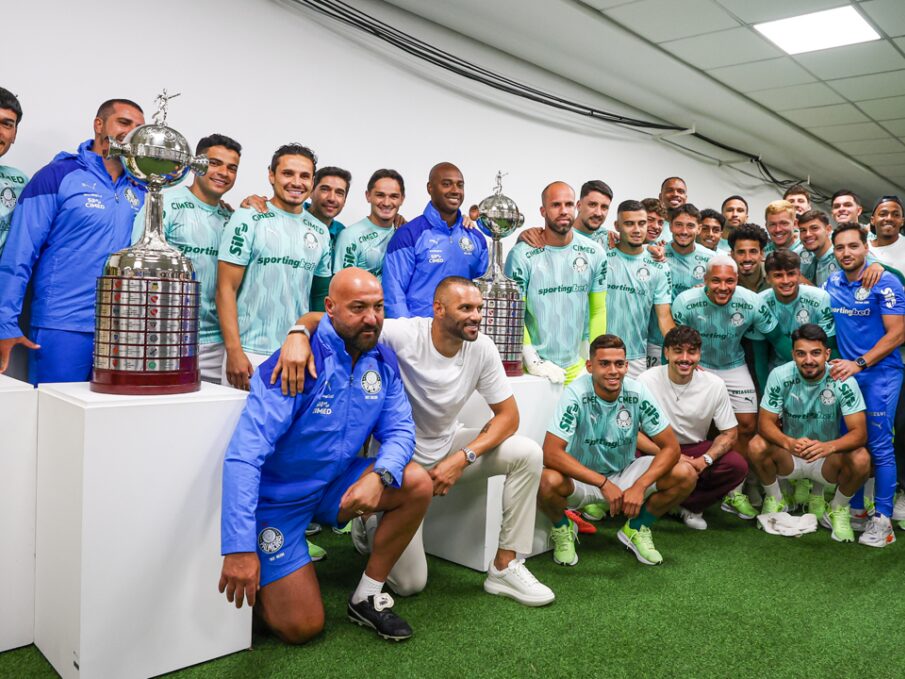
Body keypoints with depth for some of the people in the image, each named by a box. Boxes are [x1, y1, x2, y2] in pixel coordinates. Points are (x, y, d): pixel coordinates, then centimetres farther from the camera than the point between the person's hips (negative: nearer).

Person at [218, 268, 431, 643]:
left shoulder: (383, 361, -6)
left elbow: (400, 429, -5)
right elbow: (243, 456, -32)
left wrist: (380, 475, -29)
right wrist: (239, 548, -37)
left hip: (334, 483, 6)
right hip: (276, 496, -6)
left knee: (417, 484, -14)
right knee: (303, 627, -7)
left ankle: (366, 598, 1)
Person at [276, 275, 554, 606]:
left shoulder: (482, 347, -13)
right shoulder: (402, 334, -26)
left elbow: (508, 414, -8)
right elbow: (319, 319, -28)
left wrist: (463, 458, -22)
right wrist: (298, 335, -53)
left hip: (448, 448, 4)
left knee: (528, 454, -18)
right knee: (409, 583, -5)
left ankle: (505, 567, -5)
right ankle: (370, 523, 27)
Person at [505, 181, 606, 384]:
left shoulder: (595, 253, 1)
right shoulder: (521, 255, -10)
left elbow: (598, 310, 7)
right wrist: (533, 361, -14)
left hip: (576, 366, 3)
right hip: (533, 367, -3)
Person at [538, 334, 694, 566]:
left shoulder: (638, 393, -14)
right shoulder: (576, 394, -23)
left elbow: (671, 447, -12)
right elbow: (551, 453, -31)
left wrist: (639, 486, -27)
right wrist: (604, 484, -34)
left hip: (624, 474, 3)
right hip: (581, 478, -3)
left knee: (685, 475, -17)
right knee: (548, 481, -36)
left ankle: (637, 529, 9)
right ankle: (562, 529, 1)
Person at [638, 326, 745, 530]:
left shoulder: (714, 385, -8)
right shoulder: (647, 381, -15)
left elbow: (730, 433, -2)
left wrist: (705, 460, -20)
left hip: (696, 449, 2)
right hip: (656, 450, -2)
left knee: (738, 466, -23)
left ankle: (687, 505, -3)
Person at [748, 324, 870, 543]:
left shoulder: (843, 380, -18)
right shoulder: (780, 375, -16)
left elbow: (859, 432, -21)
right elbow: (765, 423, -17)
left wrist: (829, 447, -43)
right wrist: (789, 443, -39)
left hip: (827, 459, 0)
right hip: (788, 458, 0)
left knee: (861, 459, -30)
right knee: (757, 446, -29)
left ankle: (838, 509, 2)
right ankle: (774, 500, 2)